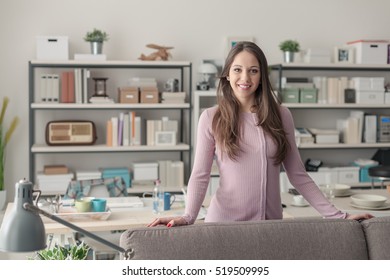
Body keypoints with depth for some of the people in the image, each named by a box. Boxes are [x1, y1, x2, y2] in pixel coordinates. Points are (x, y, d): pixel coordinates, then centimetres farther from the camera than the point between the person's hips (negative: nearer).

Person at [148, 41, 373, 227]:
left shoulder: (281, 116, 3)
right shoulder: (211, 118, -2)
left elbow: (298, 175, 5)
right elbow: (200, 175, -6)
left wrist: (337, 215, -1)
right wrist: (188, 217, -21)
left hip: (270, 222, 2)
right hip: (225, 222, -1)